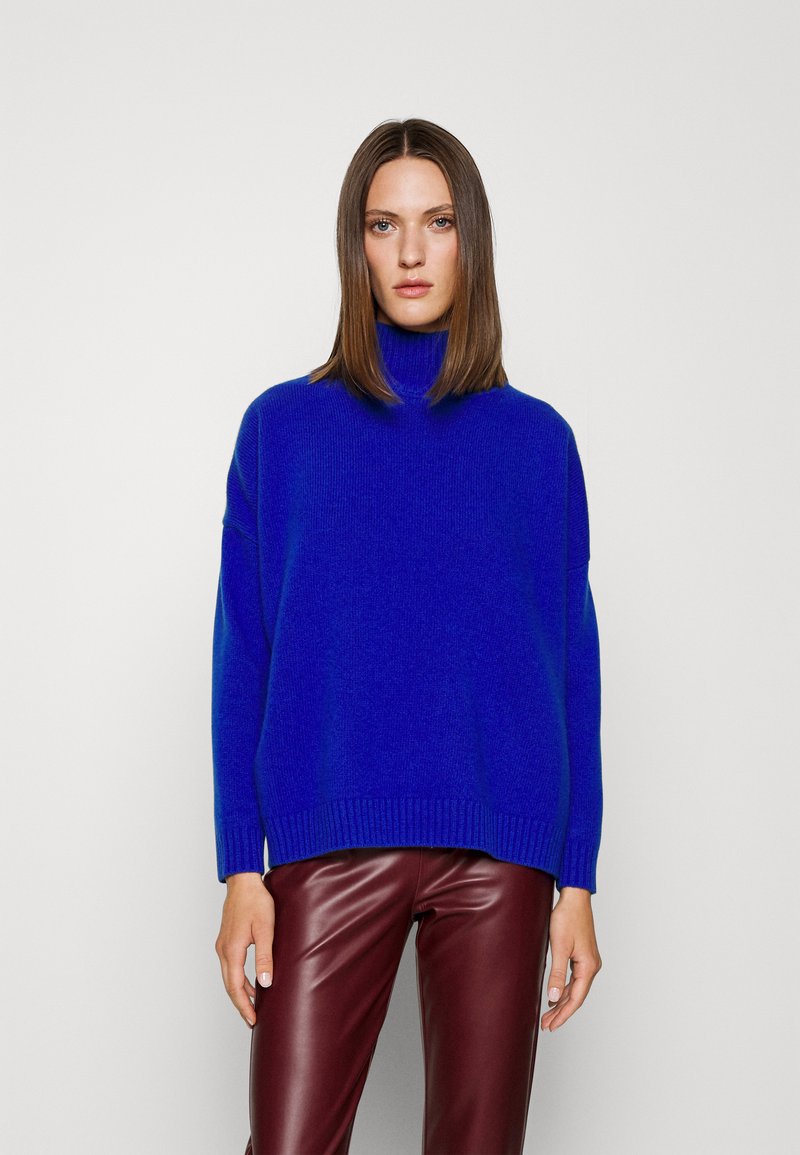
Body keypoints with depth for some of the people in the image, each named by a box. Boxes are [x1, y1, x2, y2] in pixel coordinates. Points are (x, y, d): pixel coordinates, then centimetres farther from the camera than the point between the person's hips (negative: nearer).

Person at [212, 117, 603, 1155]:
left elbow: (573, 662, 8)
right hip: (332, 841, -1)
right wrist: (239, 868, -2)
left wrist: (578, 879, 3)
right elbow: (244, 656, 5)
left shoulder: (536, 439, 8)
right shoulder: (284, 427, 6)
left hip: (500, 851, 1)